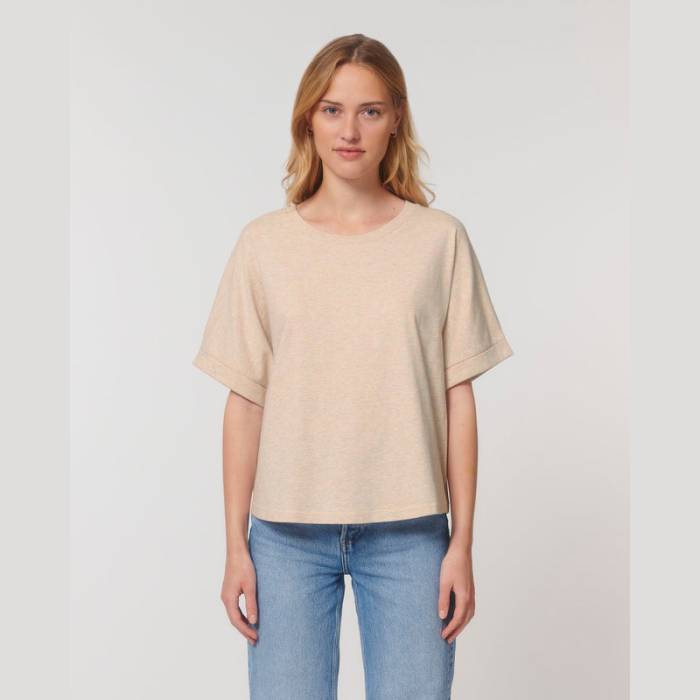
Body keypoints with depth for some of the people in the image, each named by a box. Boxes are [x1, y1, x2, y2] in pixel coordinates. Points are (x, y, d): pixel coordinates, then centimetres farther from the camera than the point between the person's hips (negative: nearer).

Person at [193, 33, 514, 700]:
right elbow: (244, 402, 2)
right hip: (287, 531, 1)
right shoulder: (264, 242, 1)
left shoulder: (440, 239, 0)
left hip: (408, 533, 0)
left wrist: (462, 545, -1)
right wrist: (235, 547, 1)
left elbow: (458, 399, 0)